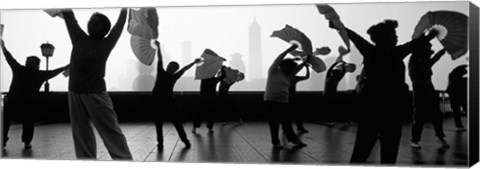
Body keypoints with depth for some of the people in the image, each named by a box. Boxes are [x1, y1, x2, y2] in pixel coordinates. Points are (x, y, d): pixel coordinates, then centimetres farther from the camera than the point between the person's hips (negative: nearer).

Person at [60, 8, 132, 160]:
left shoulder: (105, 44, -2)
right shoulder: (79, 38, 8)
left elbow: (119, 25, 0)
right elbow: (69, 17, 10)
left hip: (96, 93, -5)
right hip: (74, 93, 5)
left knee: (111, 130, -3)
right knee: (81, 133, 8)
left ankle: (124, 160, 1)